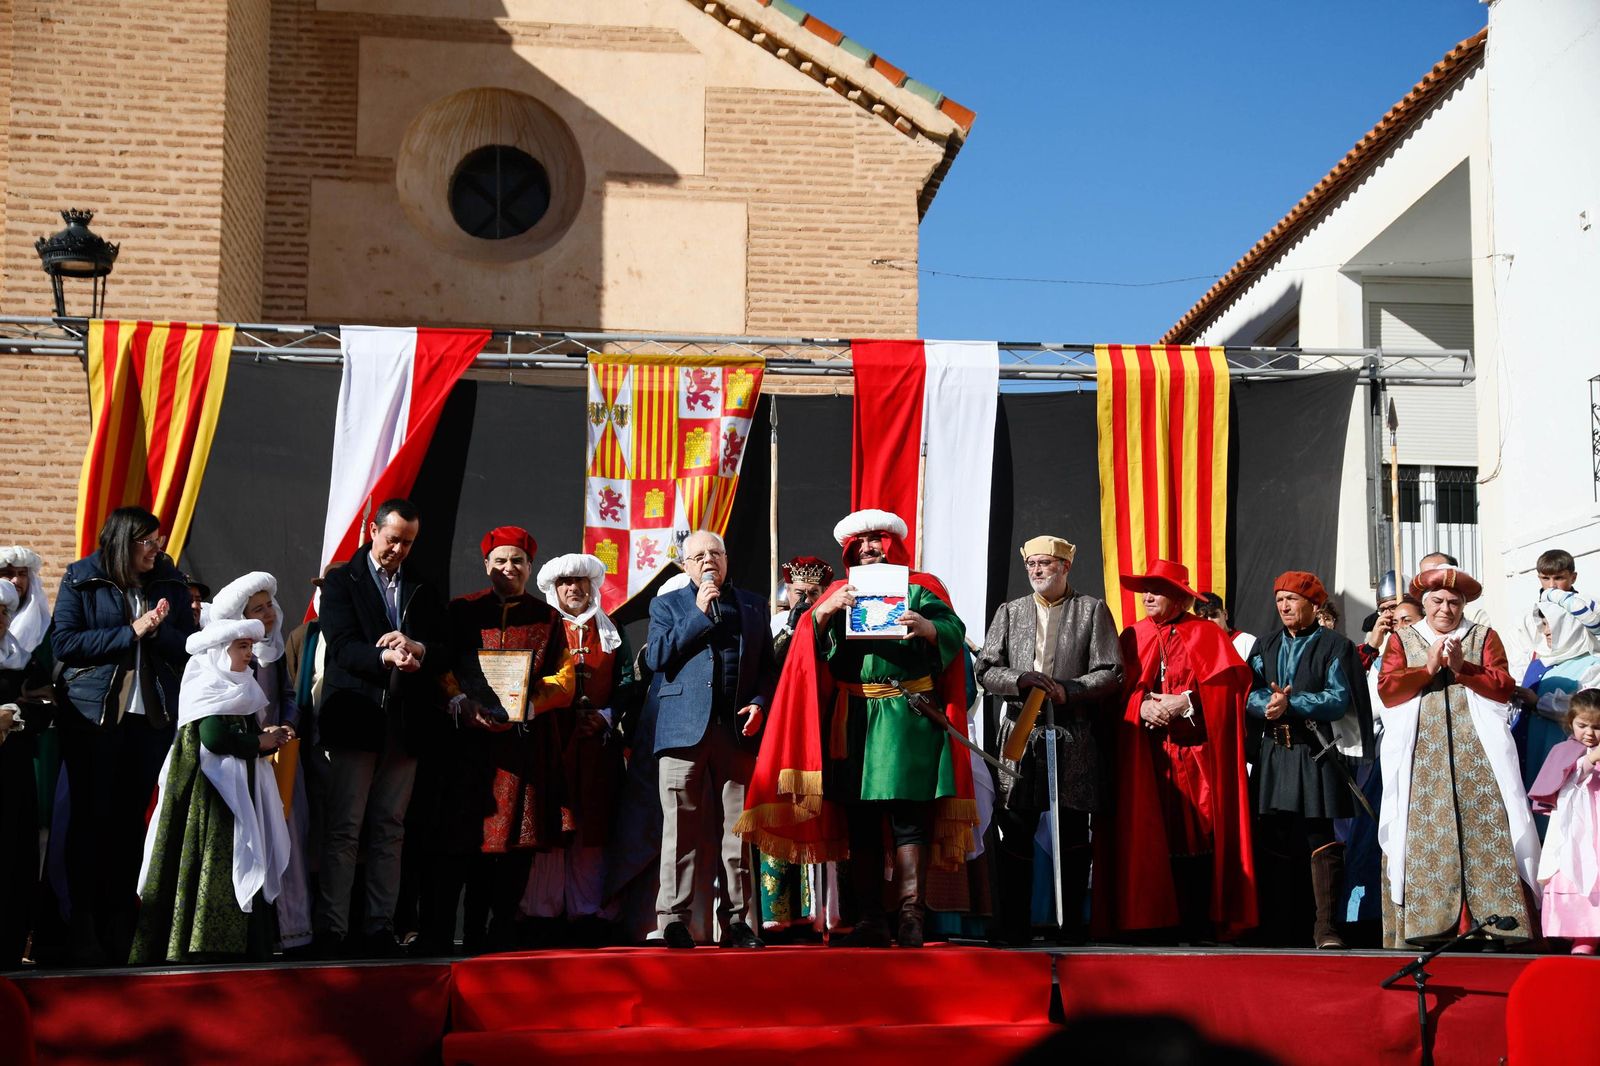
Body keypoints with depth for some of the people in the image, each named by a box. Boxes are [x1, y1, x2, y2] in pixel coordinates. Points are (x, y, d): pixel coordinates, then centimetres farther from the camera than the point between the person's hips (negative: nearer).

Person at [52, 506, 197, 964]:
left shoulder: (170, 582, 8)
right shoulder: (82, 579, 0)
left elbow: (189, 646, 8)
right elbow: (64, 642, -9)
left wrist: (159, 631, -12)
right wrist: (130, 633, -13)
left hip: (153, 716, 3)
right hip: (93, 715, -3)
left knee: (131, 819, 4)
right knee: (92, 818, -1)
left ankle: (120, 922, 10)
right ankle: (83, 925, 5)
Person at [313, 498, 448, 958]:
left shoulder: (422, 590, 16)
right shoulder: (342, 581, 4)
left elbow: (445, 655, 8)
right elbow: (343, 646, -9)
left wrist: (417, 648, -14)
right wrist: (387, 658, -26)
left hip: (403, 725, 4)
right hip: (356, 718, -4)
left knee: (389, 832, 5)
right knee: (343, 829, -3)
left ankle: (382, 928, 9)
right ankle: (332, 931, -1)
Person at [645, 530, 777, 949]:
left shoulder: (753, 605, 19)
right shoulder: (667, 605, 13)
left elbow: (768, 666, 15)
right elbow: (656, 657, -2)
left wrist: (759, 703, -3)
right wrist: (699, 613, -4)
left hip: (738, 728, 2)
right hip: (684, 728, -2)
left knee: (738, 828, 2)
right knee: (681, 827, -4)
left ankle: (735, 921, 7)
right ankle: (674, 920, -2)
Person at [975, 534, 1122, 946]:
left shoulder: (1093, 610, 8)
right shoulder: (1009, 612, 15)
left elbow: (1111, 674, 1)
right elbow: (985, 669, 7)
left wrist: (1067, 691, -12)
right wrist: (1022, 680, -11)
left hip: (1074, 738, -2)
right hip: (1019, 736, 2)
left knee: (1072, 835, 0)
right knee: (1015, 834, 0)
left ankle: (1072, 925, 8)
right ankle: (1014, 926, 5)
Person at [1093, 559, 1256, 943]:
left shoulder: (1206, 635, 6)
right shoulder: (1133, 637, 15)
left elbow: (1229, 681, -6)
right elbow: (1119, 688, 8)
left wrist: (1185, 702, -15)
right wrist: (1142, 707, -11)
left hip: (1197, 751, -2)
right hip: (1148, 756, 3)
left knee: (1200, 833, -7)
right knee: (1155, 835, -3)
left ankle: (1202, 922, -3)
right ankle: (1165, 919, 2)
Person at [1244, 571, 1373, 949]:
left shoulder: (1334, 646, 4)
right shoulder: (1266, 647, 17)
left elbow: (1339, 699, -7)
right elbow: (1249, 694, 6)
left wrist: (1290, 702, -16)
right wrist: (1269, 703, -16)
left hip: (1316, 755, -4)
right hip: (1273, 755, 4)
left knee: (1321, 840, -8)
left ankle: (1325, 926, -6)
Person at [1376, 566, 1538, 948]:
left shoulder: (1485, 637, 15)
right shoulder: (1402, 640, 15)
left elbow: (1503, 686, 2)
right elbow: (1387, 690, 2)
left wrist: (1462, 668, -10)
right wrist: (1429, 668, -8)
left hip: (1476, 756, 0)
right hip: (1422, 759, 0)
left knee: (1486, 833, -9)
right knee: (1421, 836, -8)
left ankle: (1497, 923, -10)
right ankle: (1422, 927, -8)